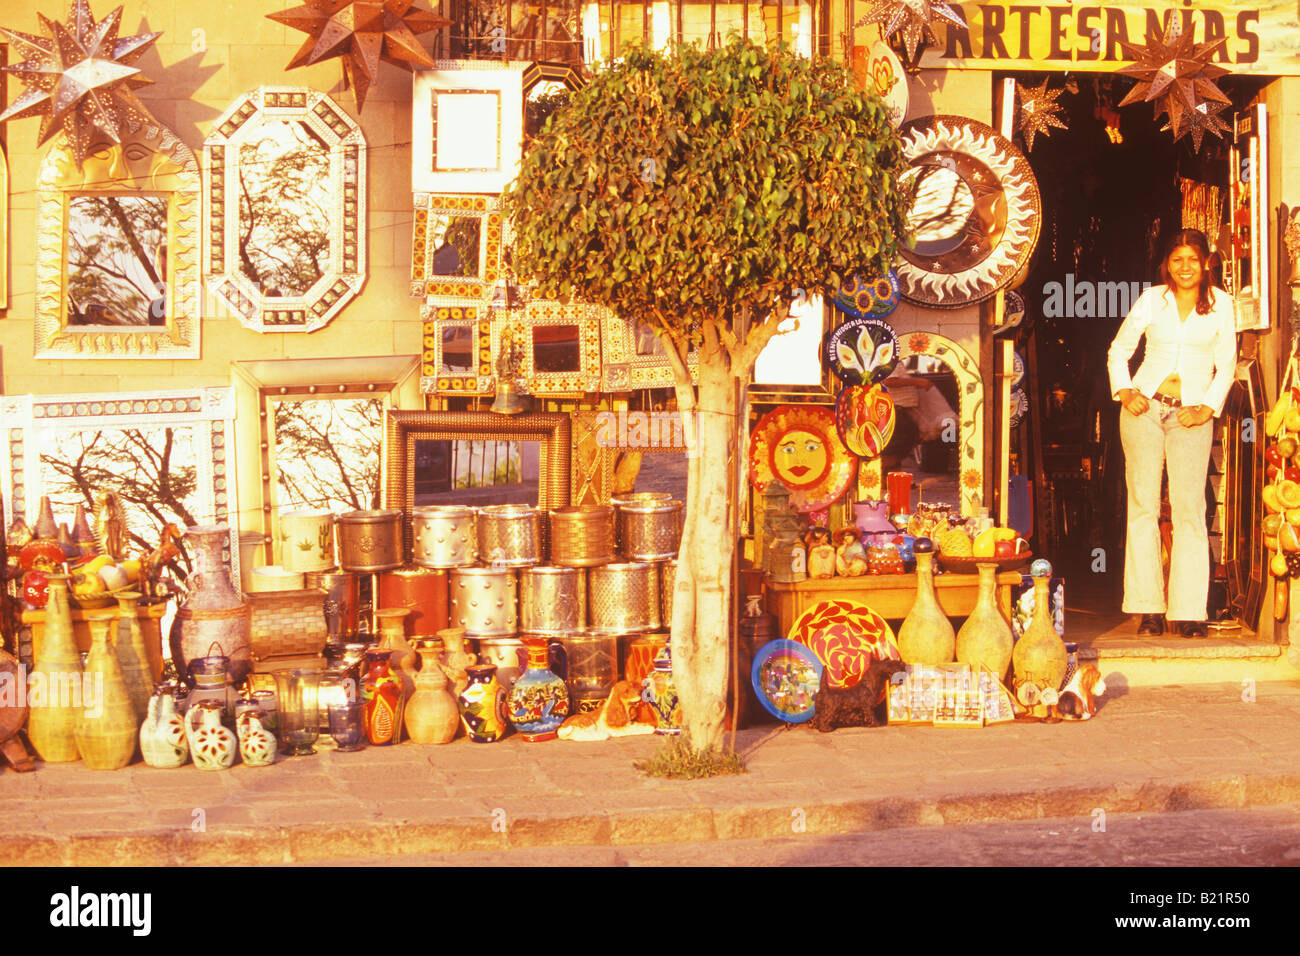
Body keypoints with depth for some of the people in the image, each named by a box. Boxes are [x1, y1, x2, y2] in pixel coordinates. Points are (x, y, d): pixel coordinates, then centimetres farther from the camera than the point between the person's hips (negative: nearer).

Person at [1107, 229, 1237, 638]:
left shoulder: (1220, 303, 6)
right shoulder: (1151, 300, 5)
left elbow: (1226, 365, 9)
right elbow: (1118, 351, 13)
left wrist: (1208, 407, -4)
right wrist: (1124, 392, -1)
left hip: (1191, 414, 0)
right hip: (1145, 406, 0)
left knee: (1190, 508, -7)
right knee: (1143, 504, -3)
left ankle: (1190, 612, -3)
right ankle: (1148, 608, 1)